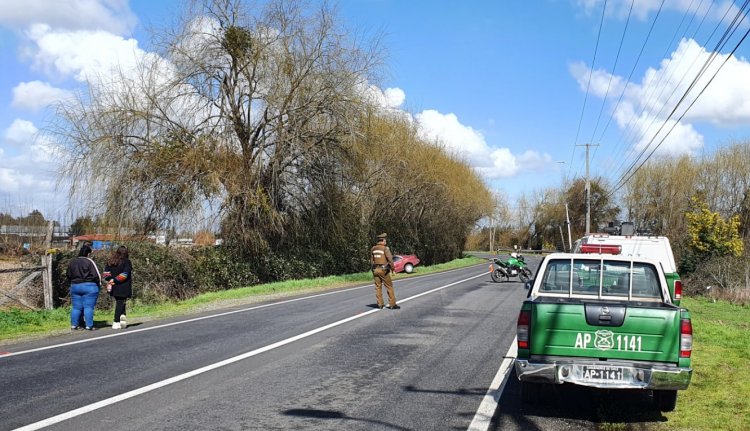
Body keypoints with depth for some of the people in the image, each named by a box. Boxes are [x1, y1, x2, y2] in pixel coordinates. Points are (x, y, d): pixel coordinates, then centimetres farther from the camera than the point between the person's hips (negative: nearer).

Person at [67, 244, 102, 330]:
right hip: (89, 287, -5)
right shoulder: (89, 261, -11)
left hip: (74, 286, 6)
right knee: (88, 307, -3)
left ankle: (74, 324, 12)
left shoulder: (72, 262, 8)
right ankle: (89, 325, -5)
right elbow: (96, 275, -13)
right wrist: (99, 283, 2)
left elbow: (68, 274, 14)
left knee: (76, 307, 10)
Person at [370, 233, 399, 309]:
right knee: (389, 287, 2)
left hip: (375, 269, 5)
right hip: (383, 270, -5)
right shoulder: (385, 248, -11)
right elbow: (390, 259, -17)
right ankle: (392, 304, 1)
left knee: (378, 287, 9)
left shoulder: (373, 248, 7)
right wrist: (393, 269, -7)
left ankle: (380, 304, 9)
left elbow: (371, 261, 11)